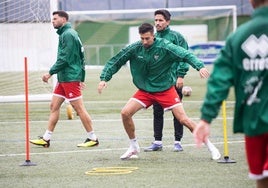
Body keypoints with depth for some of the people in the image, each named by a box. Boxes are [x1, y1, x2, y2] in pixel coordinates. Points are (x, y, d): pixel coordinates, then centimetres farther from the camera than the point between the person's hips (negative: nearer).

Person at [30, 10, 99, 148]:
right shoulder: (65, 34, 17)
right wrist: (82, 78, 21)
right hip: (63, 78, 10)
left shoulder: (68, 34, -13)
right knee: (54, 106, 8)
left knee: (79, 108, -6)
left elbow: (64, 58, -20)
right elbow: (81, 57, 20)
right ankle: (46, 139, 10)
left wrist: (51, 72, -16)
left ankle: (93, 138, 1)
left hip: (70, 78, -10)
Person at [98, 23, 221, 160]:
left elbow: (185, 55, -27)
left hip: (166, 90, -3)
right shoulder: (133, 49, -10)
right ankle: (134, 147, 9)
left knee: (183, 119, -11)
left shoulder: (164, 47, -19)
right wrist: (104, 79, -11)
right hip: (144, 91, 3)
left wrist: (200, 66, -43)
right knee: (125, 113, -12)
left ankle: (209, 145, 3)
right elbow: (115, 62, -1)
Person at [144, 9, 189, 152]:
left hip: (173, 80, -5)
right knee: (157, 112, 7)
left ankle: (178, 142, 9)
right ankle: (157, 142, 14)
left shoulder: (176, 37, -5)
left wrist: (180, 75, -15)